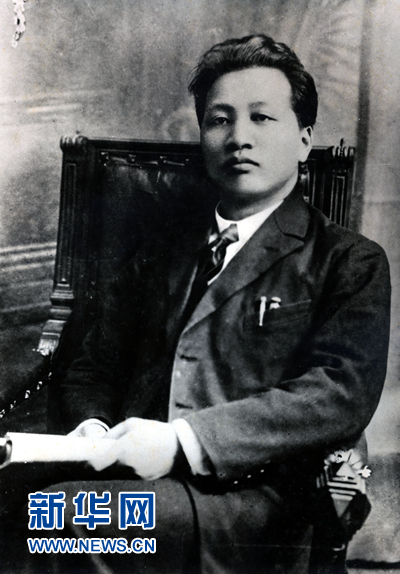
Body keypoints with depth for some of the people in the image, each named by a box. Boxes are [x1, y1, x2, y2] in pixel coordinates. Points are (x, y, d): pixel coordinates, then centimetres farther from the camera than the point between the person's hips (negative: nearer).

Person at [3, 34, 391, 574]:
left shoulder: (351, 263, 6)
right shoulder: (158, 257, 20)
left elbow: (341, 393, -9)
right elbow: (93, 369, 19)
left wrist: (181, 439, -19)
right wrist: (91, 426, -5)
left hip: (251, 507, -4)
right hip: (137, 484, 4)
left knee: (59, 514, -28)